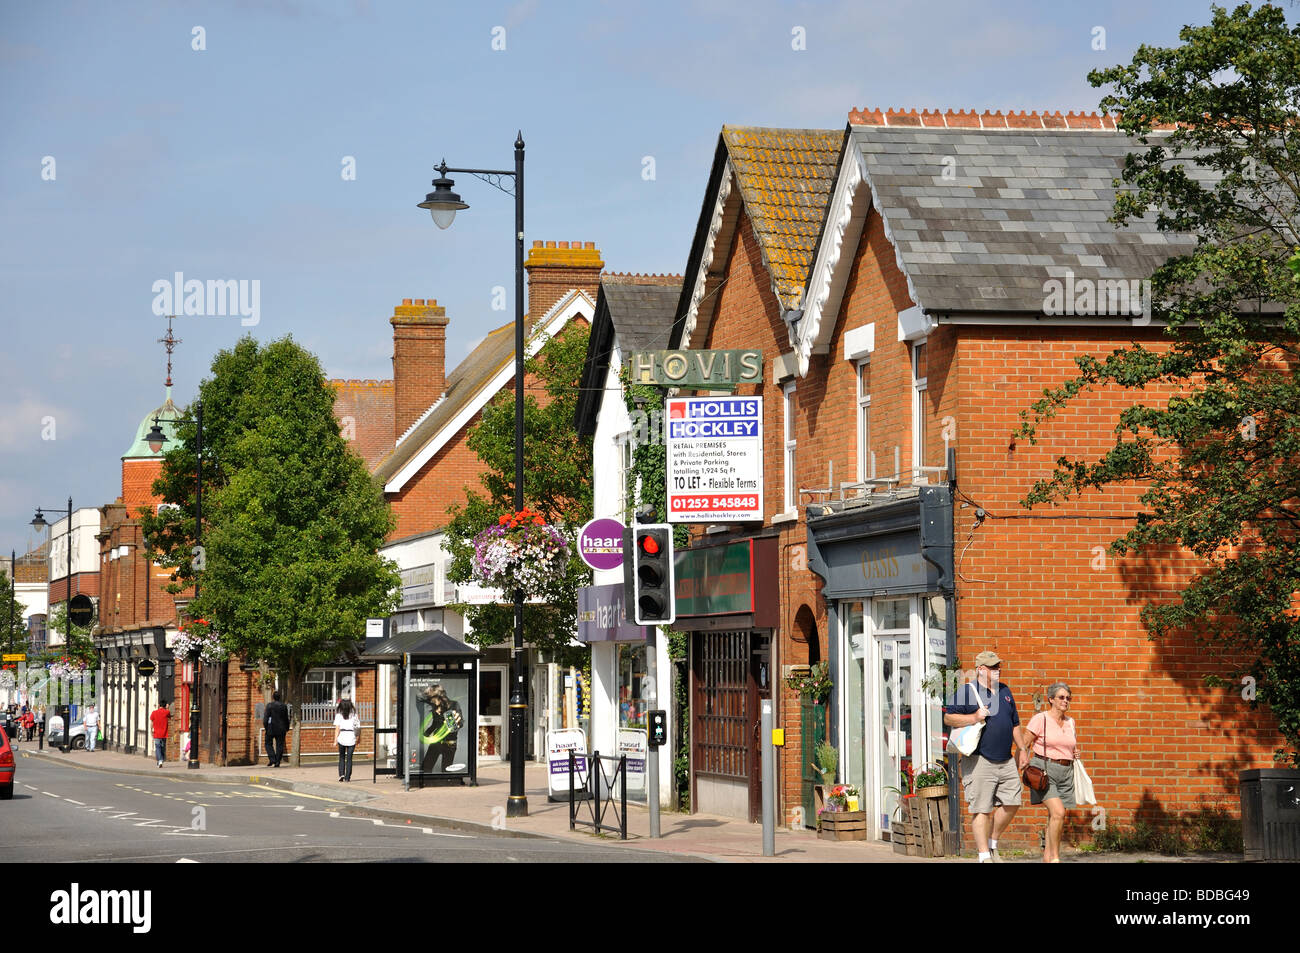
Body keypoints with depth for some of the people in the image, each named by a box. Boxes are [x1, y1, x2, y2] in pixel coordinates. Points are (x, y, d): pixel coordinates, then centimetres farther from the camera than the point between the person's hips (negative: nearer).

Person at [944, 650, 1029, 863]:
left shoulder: (1005, 691, 17)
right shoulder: (968, 691, -4)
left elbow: (1015, 724, 24)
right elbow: (948, 718, -7)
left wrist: (1023, 750, 20)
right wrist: (974, 717, -17)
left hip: (1006, 760, 7)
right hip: (979, 761, -7)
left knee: (1011, 803, 5)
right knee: (981, 809, -6)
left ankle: (992, 844, 22)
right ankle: (984, 855, -3)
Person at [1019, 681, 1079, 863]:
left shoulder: (1070, 723, 14)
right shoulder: (1040, 719, -4)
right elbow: (1024, 744, -4)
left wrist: (1075, 754, 7)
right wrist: (1023, 763, -20)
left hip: (1065, 772, 6)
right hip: (1044, 770, -6)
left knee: (1055, 817, 6)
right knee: (1058, 812, -19)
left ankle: (1047, 857, 16)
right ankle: (1055, 858, -11)